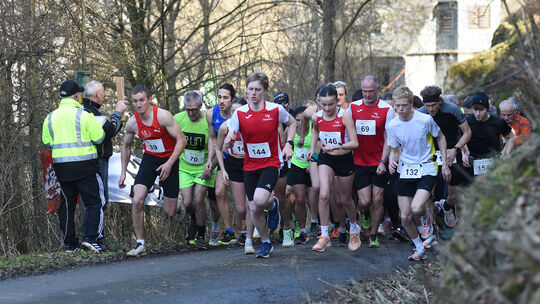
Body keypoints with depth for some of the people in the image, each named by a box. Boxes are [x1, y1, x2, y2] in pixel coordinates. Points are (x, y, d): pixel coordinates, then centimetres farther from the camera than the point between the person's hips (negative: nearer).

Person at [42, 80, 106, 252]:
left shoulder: (50, 117, 7)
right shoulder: (84, 115, -10)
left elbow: (46, 141, 11)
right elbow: (99, 138, -9)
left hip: (61, 166, 5)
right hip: (84, 166, -5)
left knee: (67, 204, 11)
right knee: (94, 202, 1)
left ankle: (69, 244, 11)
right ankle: (90, 237, -13)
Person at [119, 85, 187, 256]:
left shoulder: (163, 116, -21)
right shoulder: (132, 123, -7)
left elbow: (181, 140, -17)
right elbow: (126, 146, 11)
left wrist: (169, 164, -23)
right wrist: (123, 172, 8)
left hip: (169, 160, -3)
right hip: (149, 159, 3)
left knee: (169, 212, -1)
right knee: (137, 201, -17)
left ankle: (179, 205, 39)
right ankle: (140, 244, -7)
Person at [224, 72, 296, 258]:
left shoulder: (276, 110, -7)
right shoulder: (239, 113, -5)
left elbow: (292, 123, 14)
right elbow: (227, 144, -5)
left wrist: (288, 144, -1)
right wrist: (229, 140, -29)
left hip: (271, 163, -3)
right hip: (250, 166, 3)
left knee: (260, 199, -26)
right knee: (254, 209, 4)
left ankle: (273, 205, 12)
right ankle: (265, 243, 26)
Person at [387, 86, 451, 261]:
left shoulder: (425, 120, -12)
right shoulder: (392, 125, -4)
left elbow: (440, 138, 5)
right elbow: (394, 151, 9)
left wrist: (444, 165, 3)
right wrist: (392, 161, -15)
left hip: (426, 169, -3)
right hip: (405, 171, 3)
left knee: (416, 209, -24)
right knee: (405, 217, 0)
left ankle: (427, 213, 13)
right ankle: (419, 248, 23)